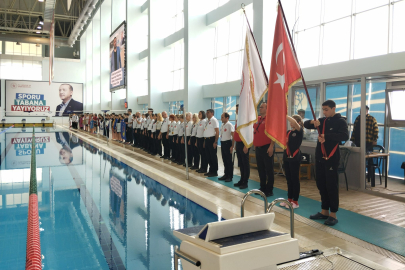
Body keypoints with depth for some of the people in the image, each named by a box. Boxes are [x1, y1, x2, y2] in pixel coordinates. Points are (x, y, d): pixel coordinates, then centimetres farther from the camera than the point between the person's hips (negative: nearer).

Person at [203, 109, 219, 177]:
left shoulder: (214, 120, -10)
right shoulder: (207, 121, 16)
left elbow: (217, 131, -16)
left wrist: (215, 142, -19)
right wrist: (205, 141, 16)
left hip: (211, 139, -9)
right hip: (206, 139, 9)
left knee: (213, 156, -1)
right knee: (208, 156, 13)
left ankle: (215, 172, 8)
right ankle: (211, 170, 24)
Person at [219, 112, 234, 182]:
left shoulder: (230, 125, -12)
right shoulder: (222, 125, 12)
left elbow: (233, 136, -16)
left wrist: (232, 146, -18)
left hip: (227, 143, -8)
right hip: (222, 143, 8)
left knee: (229, 160, -1)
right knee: (224, 160, 14)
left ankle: (230, 176, 7)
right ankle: (226, 174, 24)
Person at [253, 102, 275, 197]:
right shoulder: (258, 119, 13)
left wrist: (271, 146, -20)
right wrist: (255, 145, 18)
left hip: (267, 148, -8)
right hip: (258, 147, 8)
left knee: (269, 169, -1)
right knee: (260, 169, 14)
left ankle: (269, 190, 7)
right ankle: (262, 188, 24)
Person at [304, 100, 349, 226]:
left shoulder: (340, 121, -5)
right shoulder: (322, 120, 12)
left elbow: (345, 136, -22)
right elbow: (305, 124, 12)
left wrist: (326, 136, -28)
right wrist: (312, 122, -10)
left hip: (331, 157, -6)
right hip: (319, 157, 6)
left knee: (332, 185, -3)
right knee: (321, 184, 10)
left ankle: (333, 214, 6)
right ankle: (324, 211, 22)